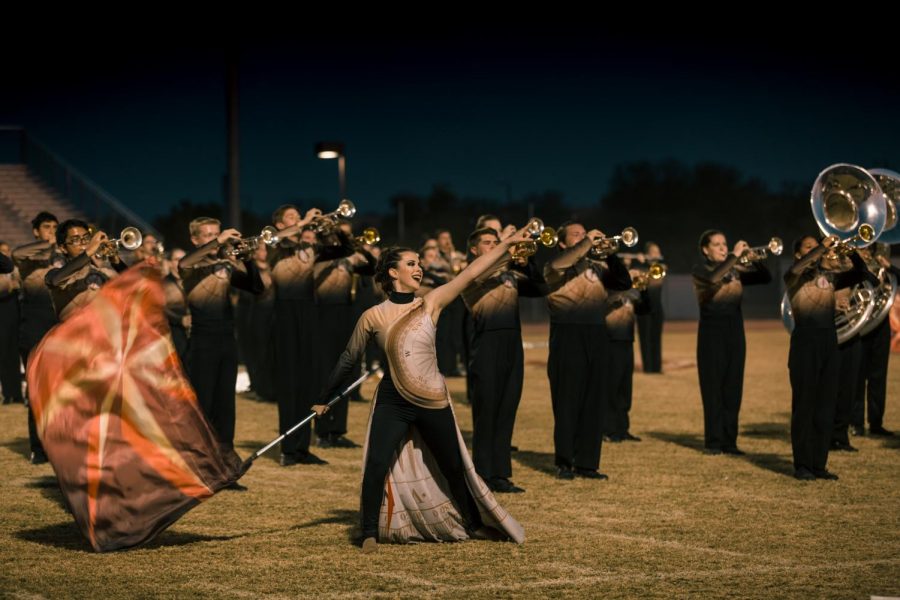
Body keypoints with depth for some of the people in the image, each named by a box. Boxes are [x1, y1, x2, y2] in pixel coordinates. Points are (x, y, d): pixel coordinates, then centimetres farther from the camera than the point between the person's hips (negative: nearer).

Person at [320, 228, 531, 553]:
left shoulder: (431, 303, -3)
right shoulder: (373, 316, -4)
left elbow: (470, 273, -7)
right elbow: (349, 360, 7)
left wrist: (508, 242, -12)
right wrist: (326, 399, 12)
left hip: (433, 402, 1)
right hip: (393, 403, -1)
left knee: (454, 468, 13)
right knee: (376, 467, -16)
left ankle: (473, 523, 34)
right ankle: (371, 534, -1)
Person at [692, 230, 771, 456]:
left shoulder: (735, 270, 10)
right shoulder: (701, 270, -3)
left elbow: (766, 277, 4)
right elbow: (713, 278, -26)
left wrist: (754, 260, -13)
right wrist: (734, 256, -25)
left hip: (735, 332, 5)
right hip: (712, 332, -5)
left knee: (733, 389, 4)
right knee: (713, 388, -4)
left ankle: (729, 441, 9)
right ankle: (713, 442, -1)